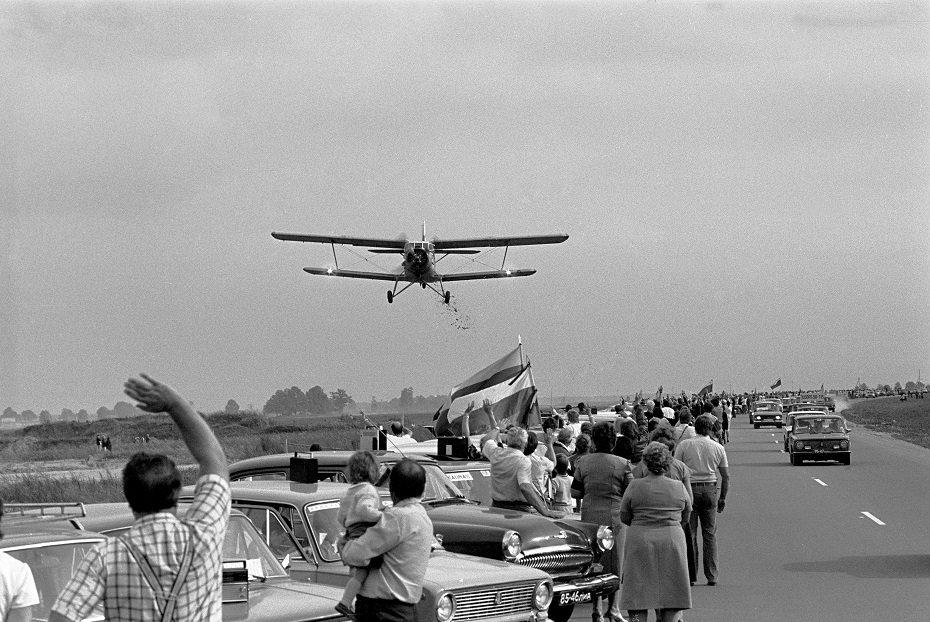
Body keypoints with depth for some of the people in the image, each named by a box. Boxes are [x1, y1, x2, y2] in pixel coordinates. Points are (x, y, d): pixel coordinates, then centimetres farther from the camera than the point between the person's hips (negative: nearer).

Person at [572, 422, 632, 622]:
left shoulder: (583, 462, -2)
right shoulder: (622, 464, -9)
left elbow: (575, 492, 3)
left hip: (589, 515, 3)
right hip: (613, 516, -3)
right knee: (614, 562, 6)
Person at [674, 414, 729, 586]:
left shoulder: (684, 445, -2)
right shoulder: (718, 448, 5)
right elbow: (726, 476, 8)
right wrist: (723, 498, 16)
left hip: (689, 488, -2)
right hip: (710, 490, 2)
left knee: (689, 534, 4)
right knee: (710, 535, 8)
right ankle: (712, 576, 7)